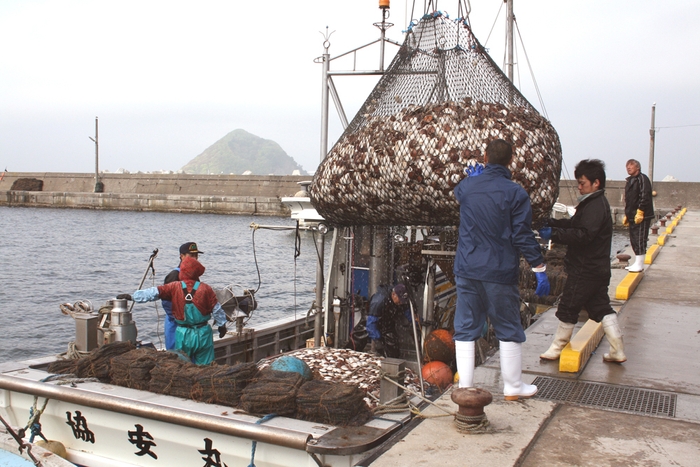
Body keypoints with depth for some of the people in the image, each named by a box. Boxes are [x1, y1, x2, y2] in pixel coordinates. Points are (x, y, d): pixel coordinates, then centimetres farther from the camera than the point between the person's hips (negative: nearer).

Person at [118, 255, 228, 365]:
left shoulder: (174, 288, -9)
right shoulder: (206, 289, -8)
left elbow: (154, 292, -7)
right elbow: (217, 309, -3)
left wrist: (132, 296, 1)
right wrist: (222, 325, 11)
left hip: (183, 334, 0)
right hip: (203, 333, 0)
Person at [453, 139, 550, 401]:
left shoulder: (467, 187, 1)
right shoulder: (515, 193, -10)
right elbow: (523, 235, -12)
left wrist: (471, 176, 45)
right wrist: (540, 269, -5)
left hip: (466, 271, 3)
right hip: (500, 273, -3)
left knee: (465, 329, 10)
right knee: (509, 330, 11)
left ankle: (465, 386, 12)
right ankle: (513, 387, 20)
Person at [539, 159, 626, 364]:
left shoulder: (595, 206, -18)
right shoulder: (595, 203, 15)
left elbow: (583, 234, -29)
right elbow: (574, 224, 16)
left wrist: (553, 234, -28)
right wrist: (551, 223, 1)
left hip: (585, 271, -10)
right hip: (598, 269, 10)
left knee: (568, 309, 2)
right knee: (602, 308, 12)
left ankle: (557, 348, 14)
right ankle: (618, 351, 14)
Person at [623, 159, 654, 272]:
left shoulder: (642, 179, -9)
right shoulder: (630, 181, 19)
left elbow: (645, 197, -18)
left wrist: (640, 212, -24)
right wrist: (626, 215, 21)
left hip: (642, 217, -9)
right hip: (632, 216, 9)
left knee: (640, 241, -8)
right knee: (634, 241, 12)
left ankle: (639, 265, -5)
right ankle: (637, 263, 19)